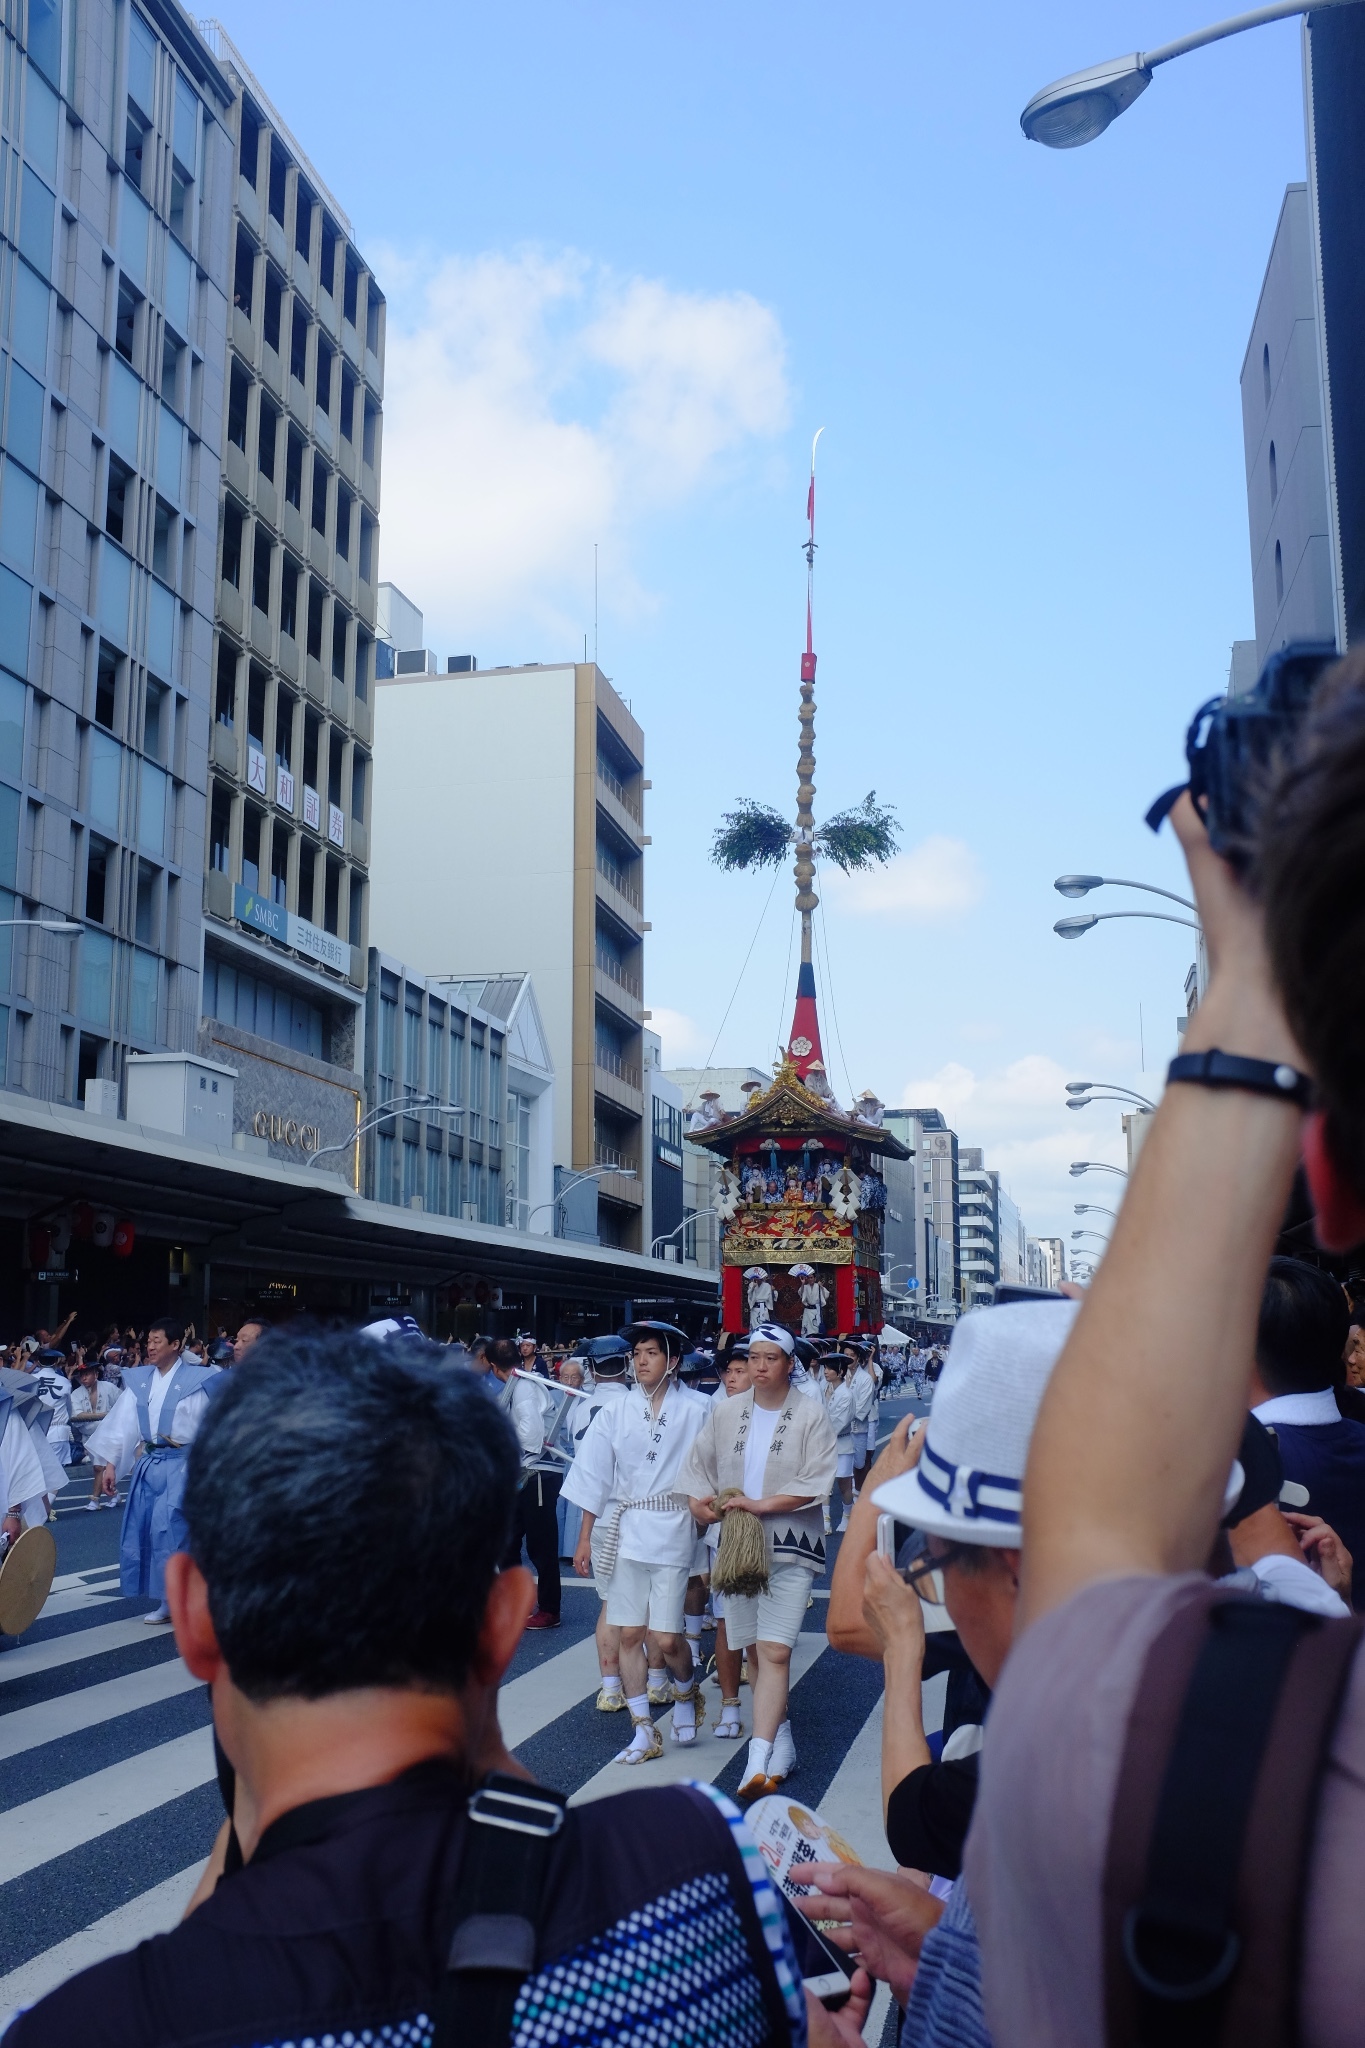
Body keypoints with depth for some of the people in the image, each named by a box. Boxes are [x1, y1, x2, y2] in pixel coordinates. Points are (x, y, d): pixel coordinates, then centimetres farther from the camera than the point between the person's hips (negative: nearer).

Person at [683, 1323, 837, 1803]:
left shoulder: (811, 1417, -4)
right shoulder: (726, 1413, 8)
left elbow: (815, 1483, -12)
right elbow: (698, 1465, 13)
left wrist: (760, 1504, -17)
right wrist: (702, 1502, -6)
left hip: (789, 1548, -4)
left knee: (774, 1651, -14)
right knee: (756, 1649, 10)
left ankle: (758, 1763, -19)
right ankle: (781, 1741, 25)